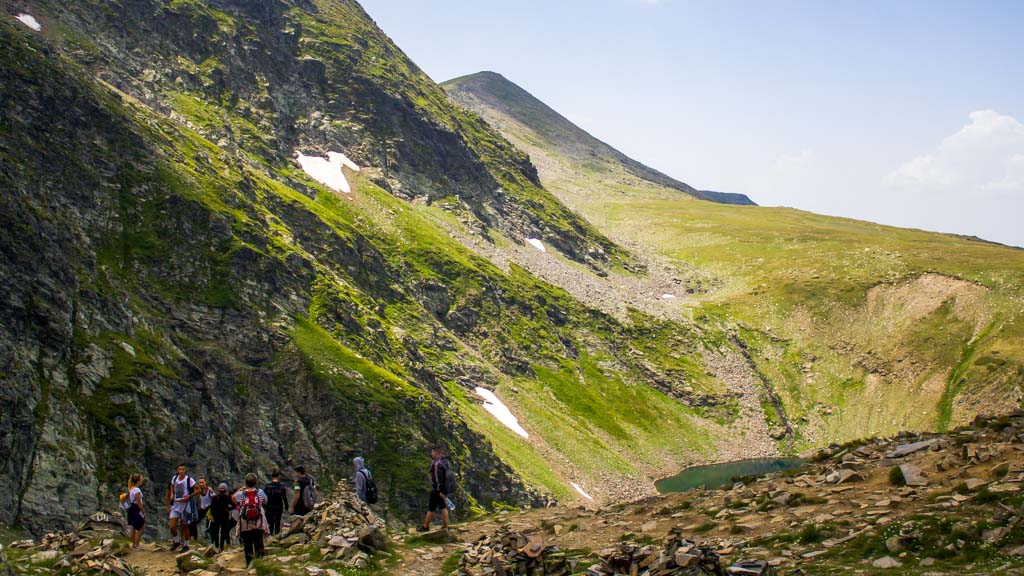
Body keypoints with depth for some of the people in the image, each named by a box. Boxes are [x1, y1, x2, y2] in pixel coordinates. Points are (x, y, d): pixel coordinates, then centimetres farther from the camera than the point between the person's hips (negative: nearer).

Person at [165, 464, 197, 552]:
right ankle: (176, 541, 19)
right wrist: (171, 494, 10)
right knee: (172, 526, -6)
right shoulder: (174, 478, 5)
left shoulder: (189, 480, -10)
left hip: (185, 505, -4)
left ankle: (185, 545, 18)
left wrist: (189, 496, -17)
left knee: (184, 526, 4)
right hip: (175, 505, 4)